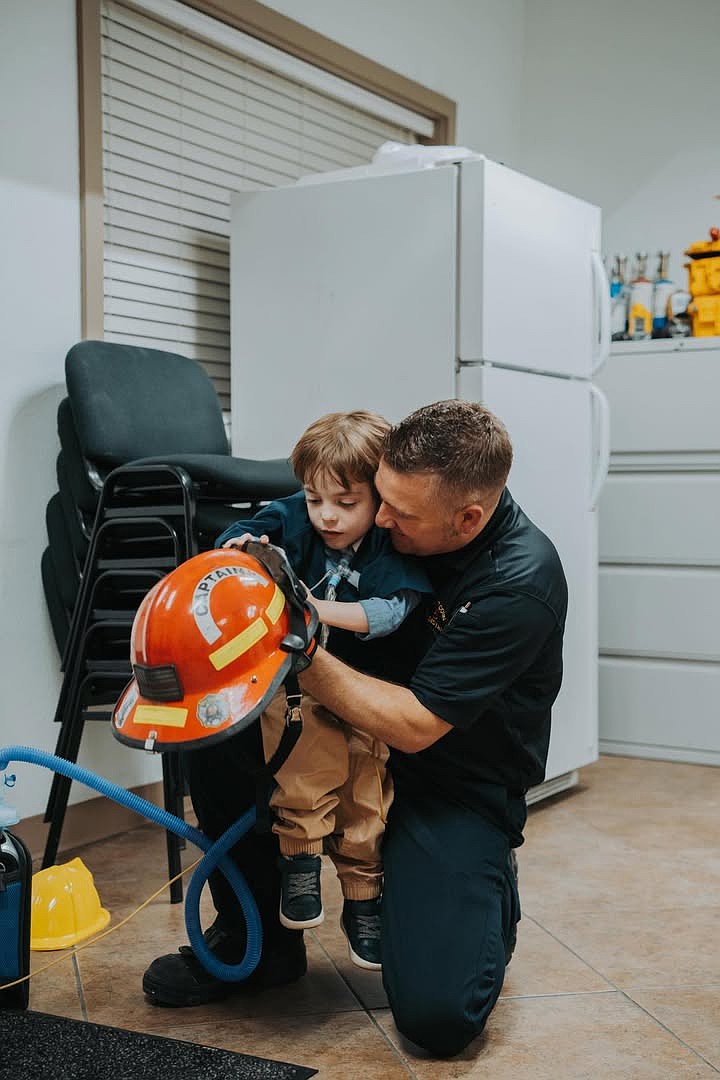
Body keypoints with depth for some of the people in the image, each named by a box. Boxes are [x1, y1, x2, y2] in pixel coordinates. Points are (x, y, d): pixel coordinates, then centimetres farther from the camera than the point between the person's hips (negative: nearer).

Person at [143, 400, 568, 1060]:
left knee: (437, 1015, -20)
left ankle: (489, 894, 14)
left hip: (461, 790, -6)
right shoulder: (407, 515, -9)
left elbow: (414, 726, -26)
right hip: (364, 736, 6)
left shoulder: (522, 582, -27)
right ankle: (256, 937, 7)